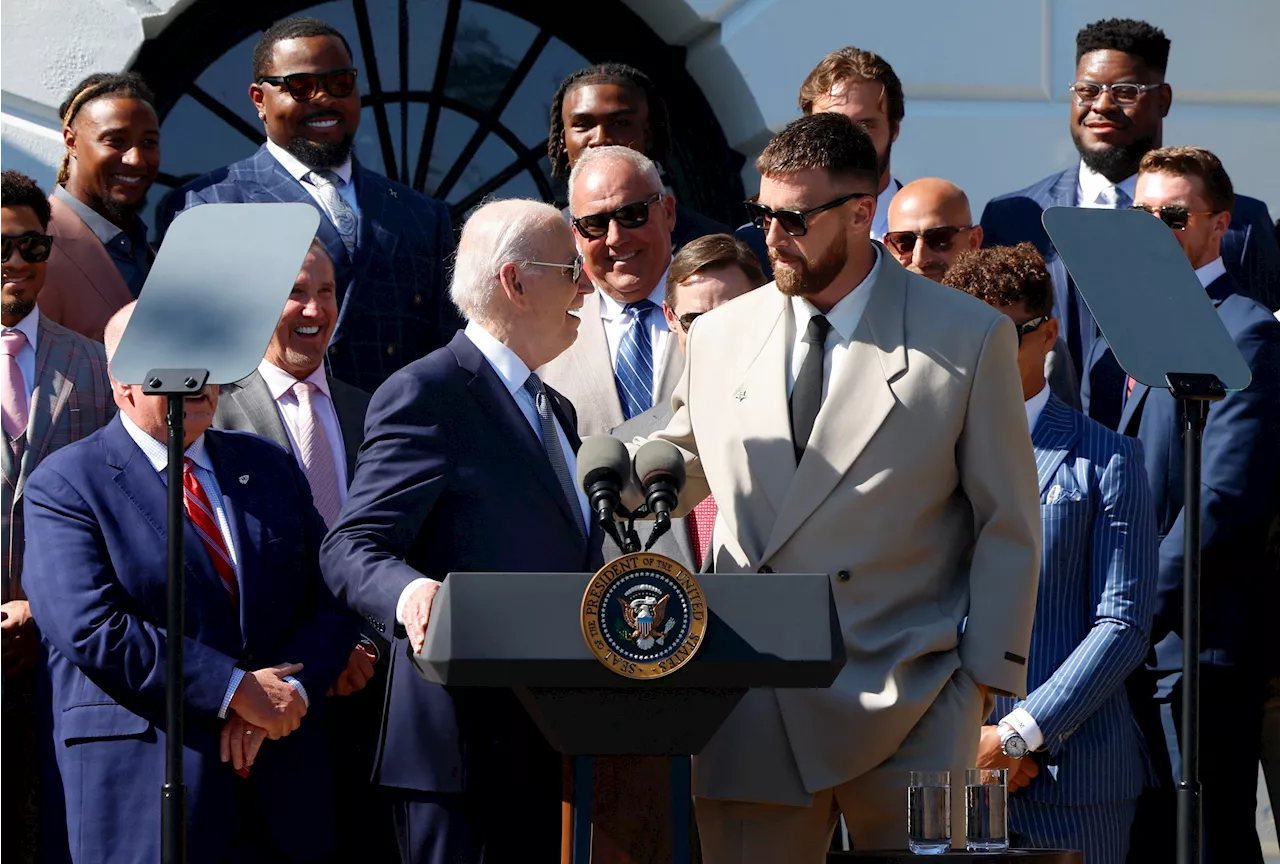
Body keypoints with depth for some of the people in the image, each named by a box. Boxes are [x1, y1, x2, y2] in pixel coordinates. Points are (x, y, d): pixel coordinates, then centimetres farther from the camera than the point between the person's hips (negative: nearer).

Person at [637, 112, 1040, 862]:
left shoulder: (970, 339, 1)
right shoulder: (719, 337, 11)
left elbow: (1009, 527, 2)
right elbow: (673, 475, 25)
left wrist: (984, 681, -3)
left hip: (908, 715, -3)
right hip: (754, 720, 3)